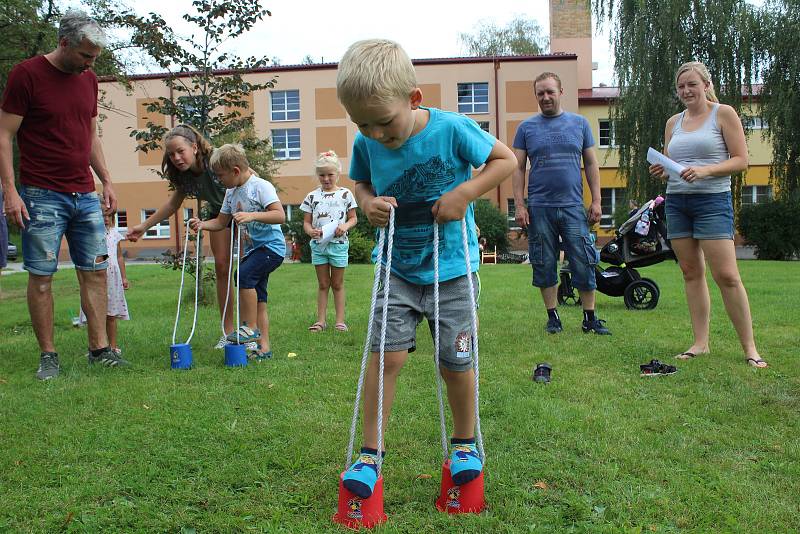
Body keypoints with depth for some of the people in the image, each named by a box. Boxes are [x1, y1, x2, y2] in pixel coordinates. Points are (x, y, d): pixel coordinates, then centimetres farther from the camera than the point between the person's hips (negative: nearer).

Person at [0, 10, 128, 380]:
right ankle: (48, 356, 10)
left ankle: (99, 348, 12)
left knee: (96, 272, 4)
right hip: (42, 196, -6)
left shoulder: (88, 79, 12)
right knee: (41, 276, -1)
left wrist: (106, 181, 14)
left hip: (86, 196, 6)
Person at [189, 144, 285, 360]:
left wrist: (252, 216, -32)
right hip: (251, 250, 8)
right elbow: (221, 222, 18)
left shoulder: (261, 186, -12)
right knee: (258, 298, 6)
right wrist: (202, 224, -1)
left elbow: (280, 215, -22)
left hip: (271, 246, -8)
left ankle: (250, 328, -16)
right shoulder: (231, 193, 13)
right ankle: (263, 347, 10)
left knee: (244, 275, -28)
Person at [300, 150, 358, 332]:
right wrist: (310, 231, -17)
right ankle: (321, 320, 14)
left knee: (337, 284, 7)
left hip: (338, 244, -2)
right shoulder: (312, 196, 5)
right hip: (318, 245, 2)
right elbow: (306, 222, 5)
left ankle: (340, 320, 13)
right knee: (323, 284, 9)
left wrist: (345, 226, -17)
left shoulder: (345, 194, 1)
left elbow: (353, 218, 4)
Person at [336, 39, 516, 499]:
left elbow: (506, 159, -7)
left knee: (456, 363, 6)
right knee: (386, 355, -5)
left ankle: (465, 444, 32)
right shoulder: (366, 144, -7)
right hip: (399, 269, 3)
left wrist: (465, 192, -21)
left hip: (452, 269, -2)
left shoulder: (453, 129, -18)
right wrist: (368, 202, -11)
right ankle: (371, 454, 11)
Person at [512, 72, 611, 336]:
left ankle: (590, 318, 10)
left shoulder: (579, 123, 10)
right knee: (544, 265, 4)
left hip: (573, 206, 0)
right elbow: (518, 169, 5)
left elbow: (591, 164, 11)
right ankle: (553, 316, 16)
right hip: (539, 208, 0)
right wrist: (519, 205, -4)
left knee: (583, 264, -1)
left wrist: (596, 200, 3)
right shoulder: (526, 127, 7)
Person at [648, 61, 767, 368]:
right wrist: (660, 172, -3)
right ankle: (700, 342, 13)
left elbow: (741, 161, -5)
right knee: (691, 272, 6)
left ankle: (749, 348, -1)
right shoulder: (673, 122, 15)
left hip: (712, 201, -5)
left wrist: (705, 170, -19)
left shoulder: (723, 114, 1)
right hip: (676, 202, 5)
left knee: (727, 275, -10)